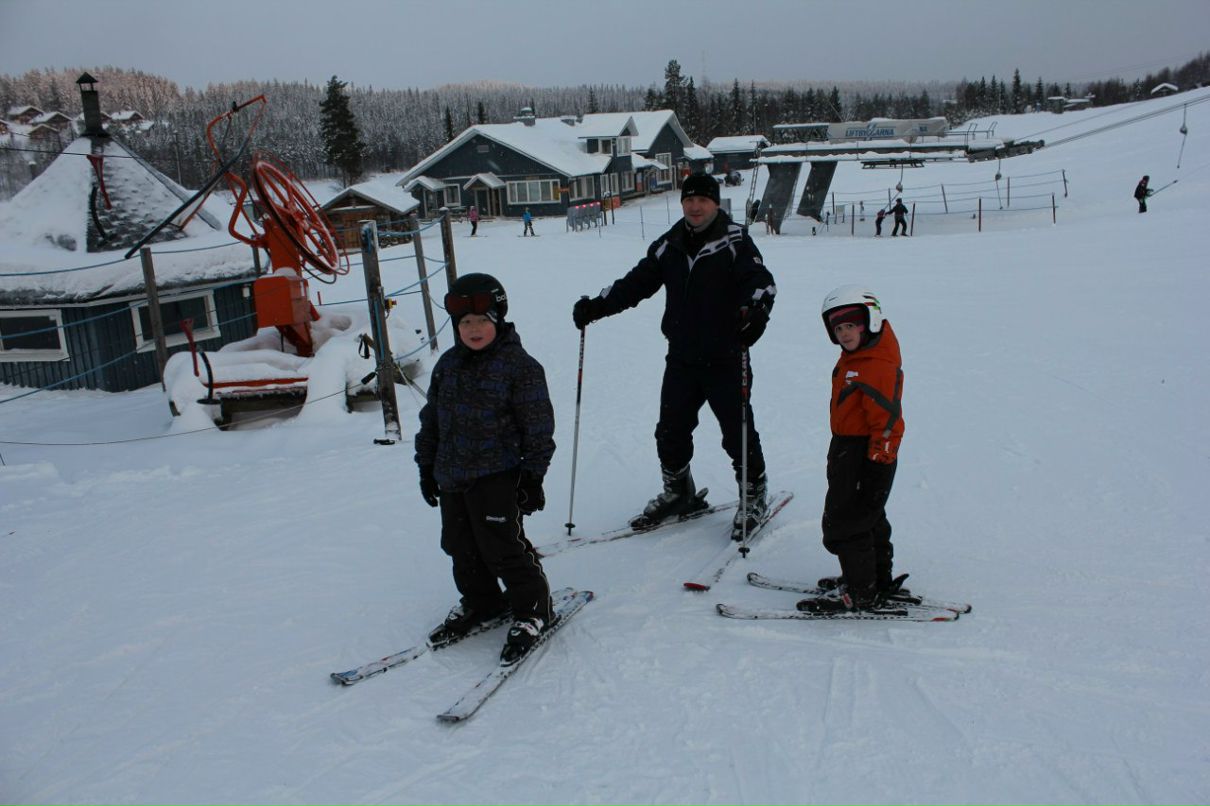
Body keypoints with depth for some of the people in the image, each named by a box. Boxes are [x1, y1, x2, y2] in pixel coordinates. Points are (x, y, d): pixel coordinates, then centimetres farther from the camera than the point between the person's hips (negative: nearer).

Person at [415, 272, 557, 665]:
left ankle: (532, 607, 14)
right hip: (451, 475, 7)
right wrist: (427, 466, 15)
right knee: (460, 545, 16)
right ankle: (480, 602, 36)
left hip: (497, 474, -7)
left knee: (502, 546, -4)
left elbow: (538, 426, -9)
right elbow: (431, 418, 16)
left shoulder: (519, 365, -10)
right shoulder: (448, 364, 8)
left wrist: (532, 475, -11)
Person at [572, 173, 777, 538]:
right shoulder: (669, 246, 7)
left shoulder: (735, 242, -8)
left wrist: (756, 310, -39)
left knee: (738, 432, 2)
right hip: (681, 359, 5)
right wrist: (596, 305, 0)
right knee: (671, 431, 13)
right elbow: (636, 282, 10)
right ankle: (678, 493, 34)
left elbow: (762, 281, -18)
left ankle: (754, 496, 24)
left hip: (725, 360, -5)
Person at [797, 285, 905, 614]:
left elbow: (888, 423, -25)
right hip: (849, 448, 11)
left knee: (844, 523, -4)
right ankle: (878, 579, 37)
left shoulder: (879, 367, -24)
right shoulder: (854, 358, 9)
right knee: (868, 517, 21)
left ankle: (860, 594, 6)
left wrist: (878, 470, -24)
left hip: (864, 453, -11)